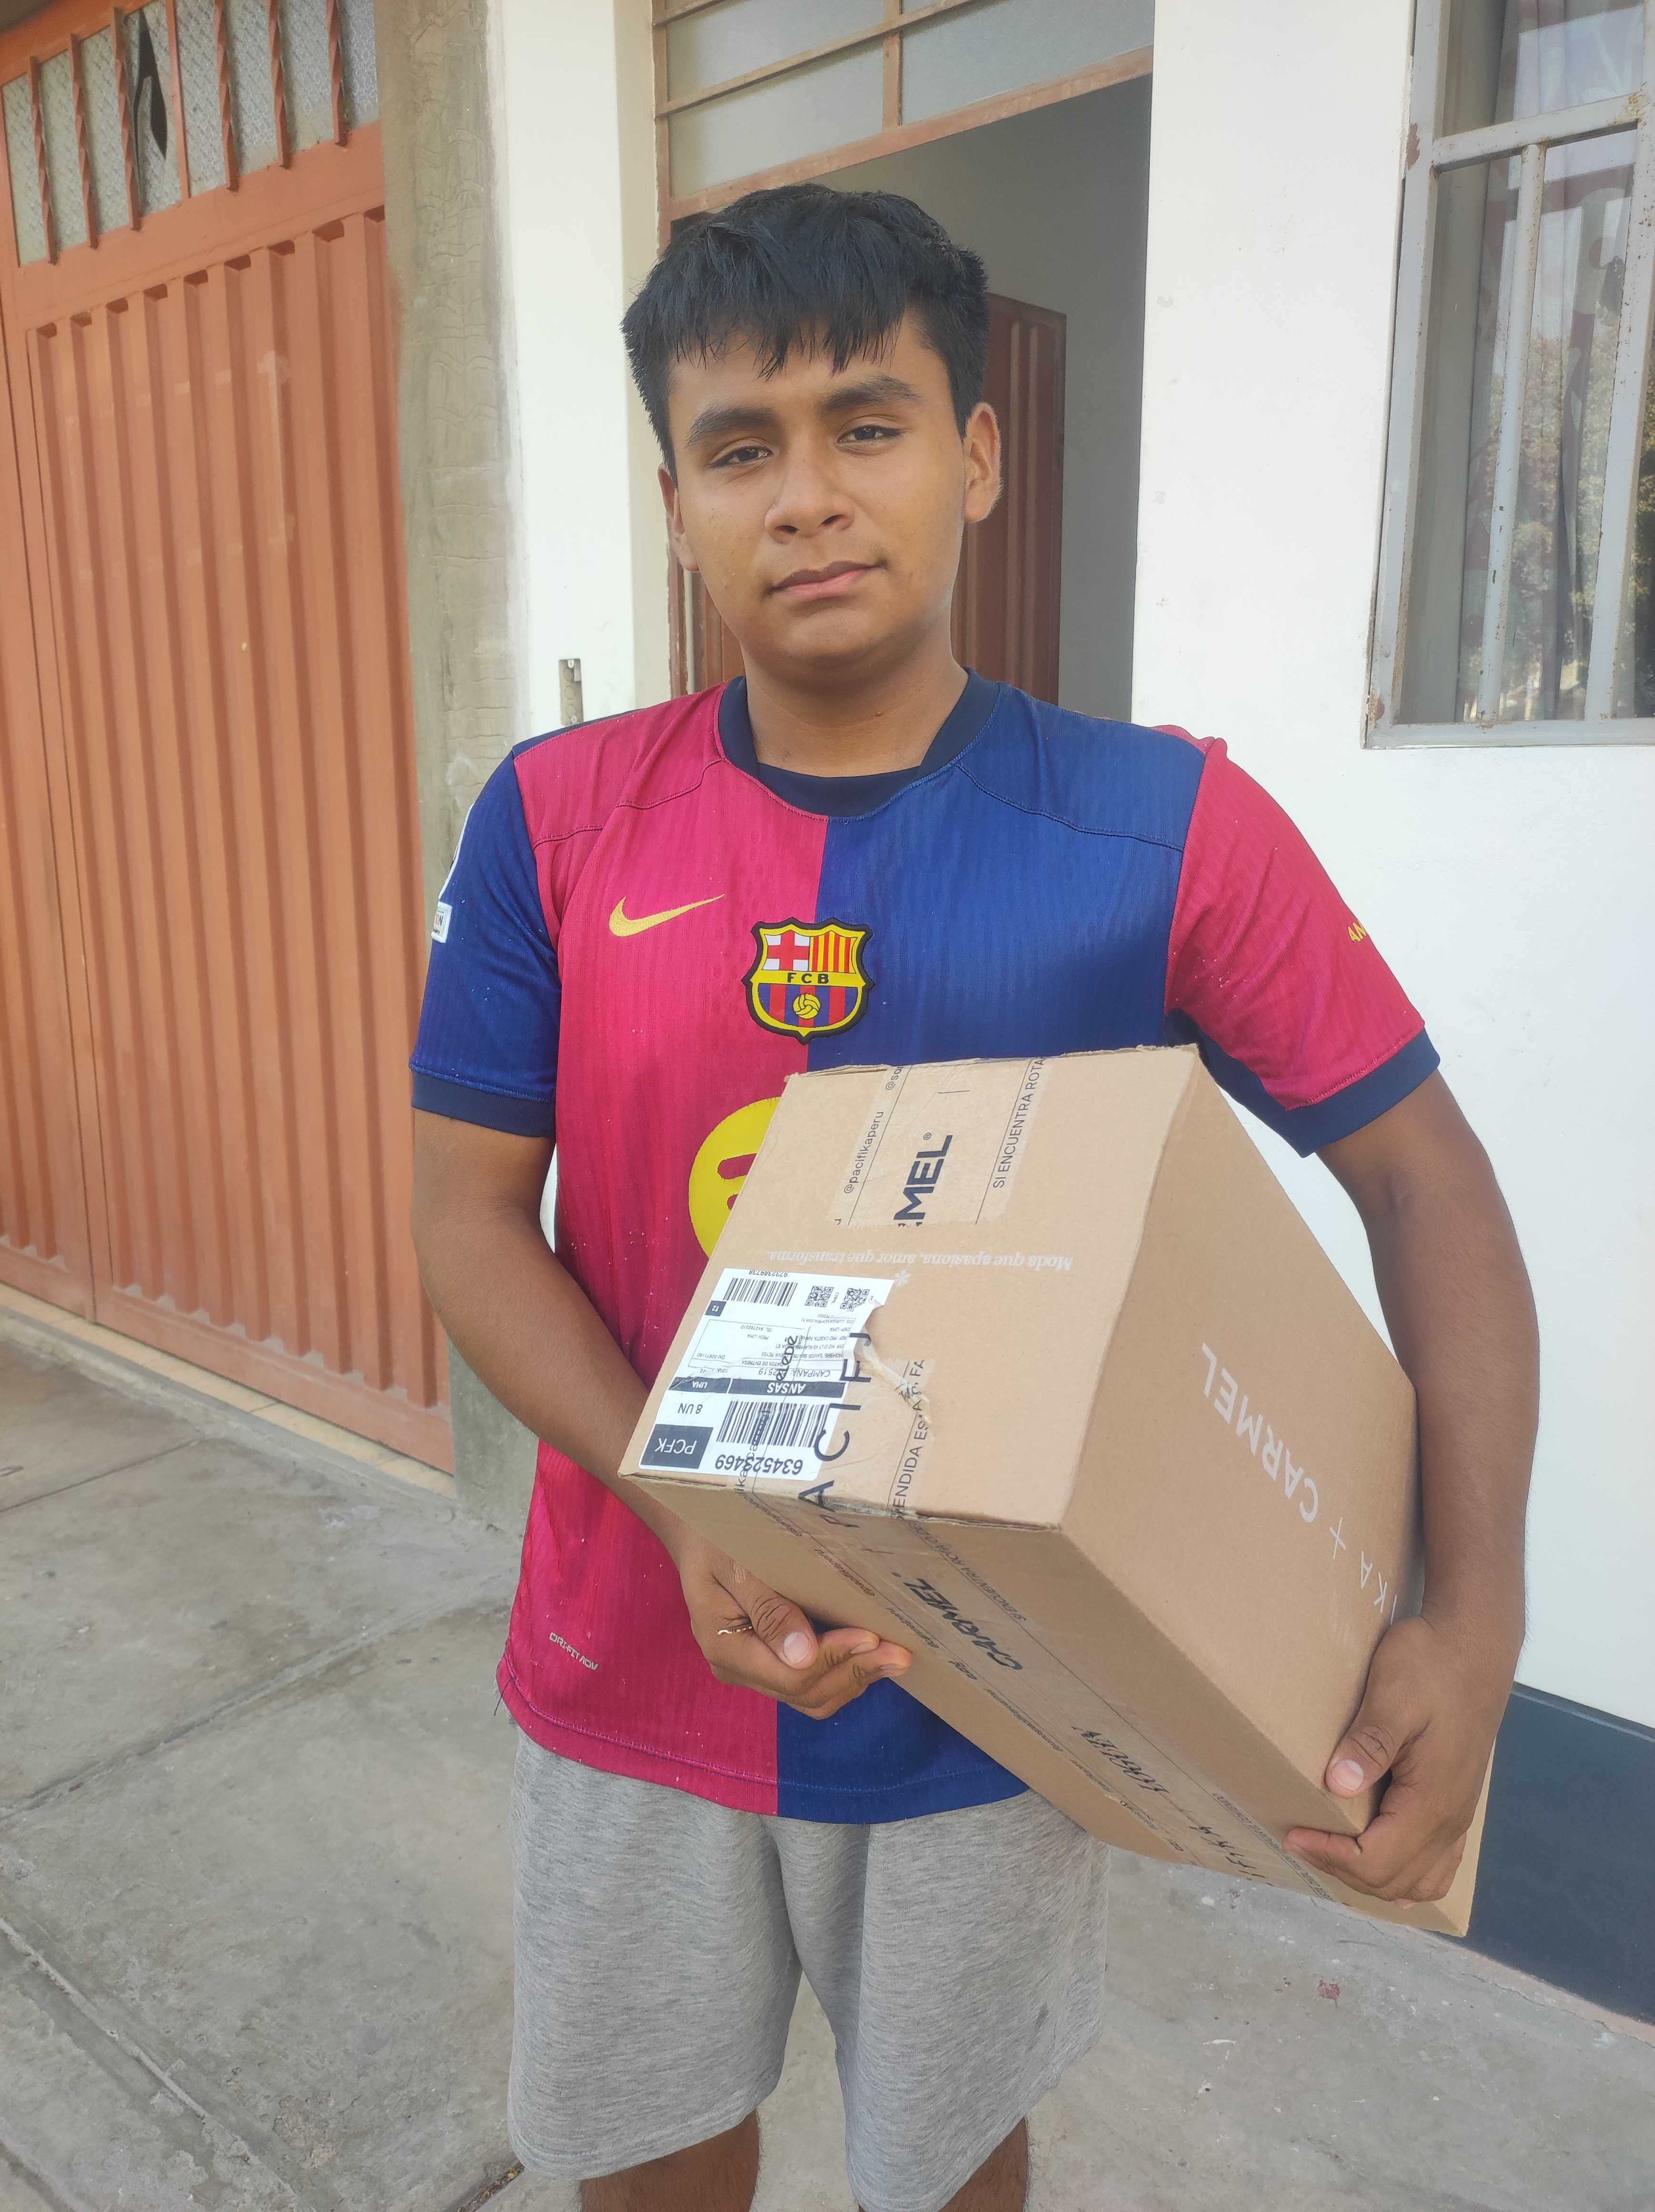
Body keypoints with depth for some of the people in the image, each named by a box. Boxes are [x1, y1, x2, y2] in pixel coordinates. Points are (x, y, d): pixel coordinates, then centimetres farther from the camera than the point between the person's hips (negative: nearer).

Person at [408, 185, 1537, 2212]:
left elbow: (1423, 1177, -6)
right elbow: (466, 1210, -6)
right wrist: (682, 1513, -20)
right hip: (634, 1666, 2)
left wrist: (1473, 1612, -17)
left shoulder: (1167, 828, -12)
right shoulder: (557, 820, -8)